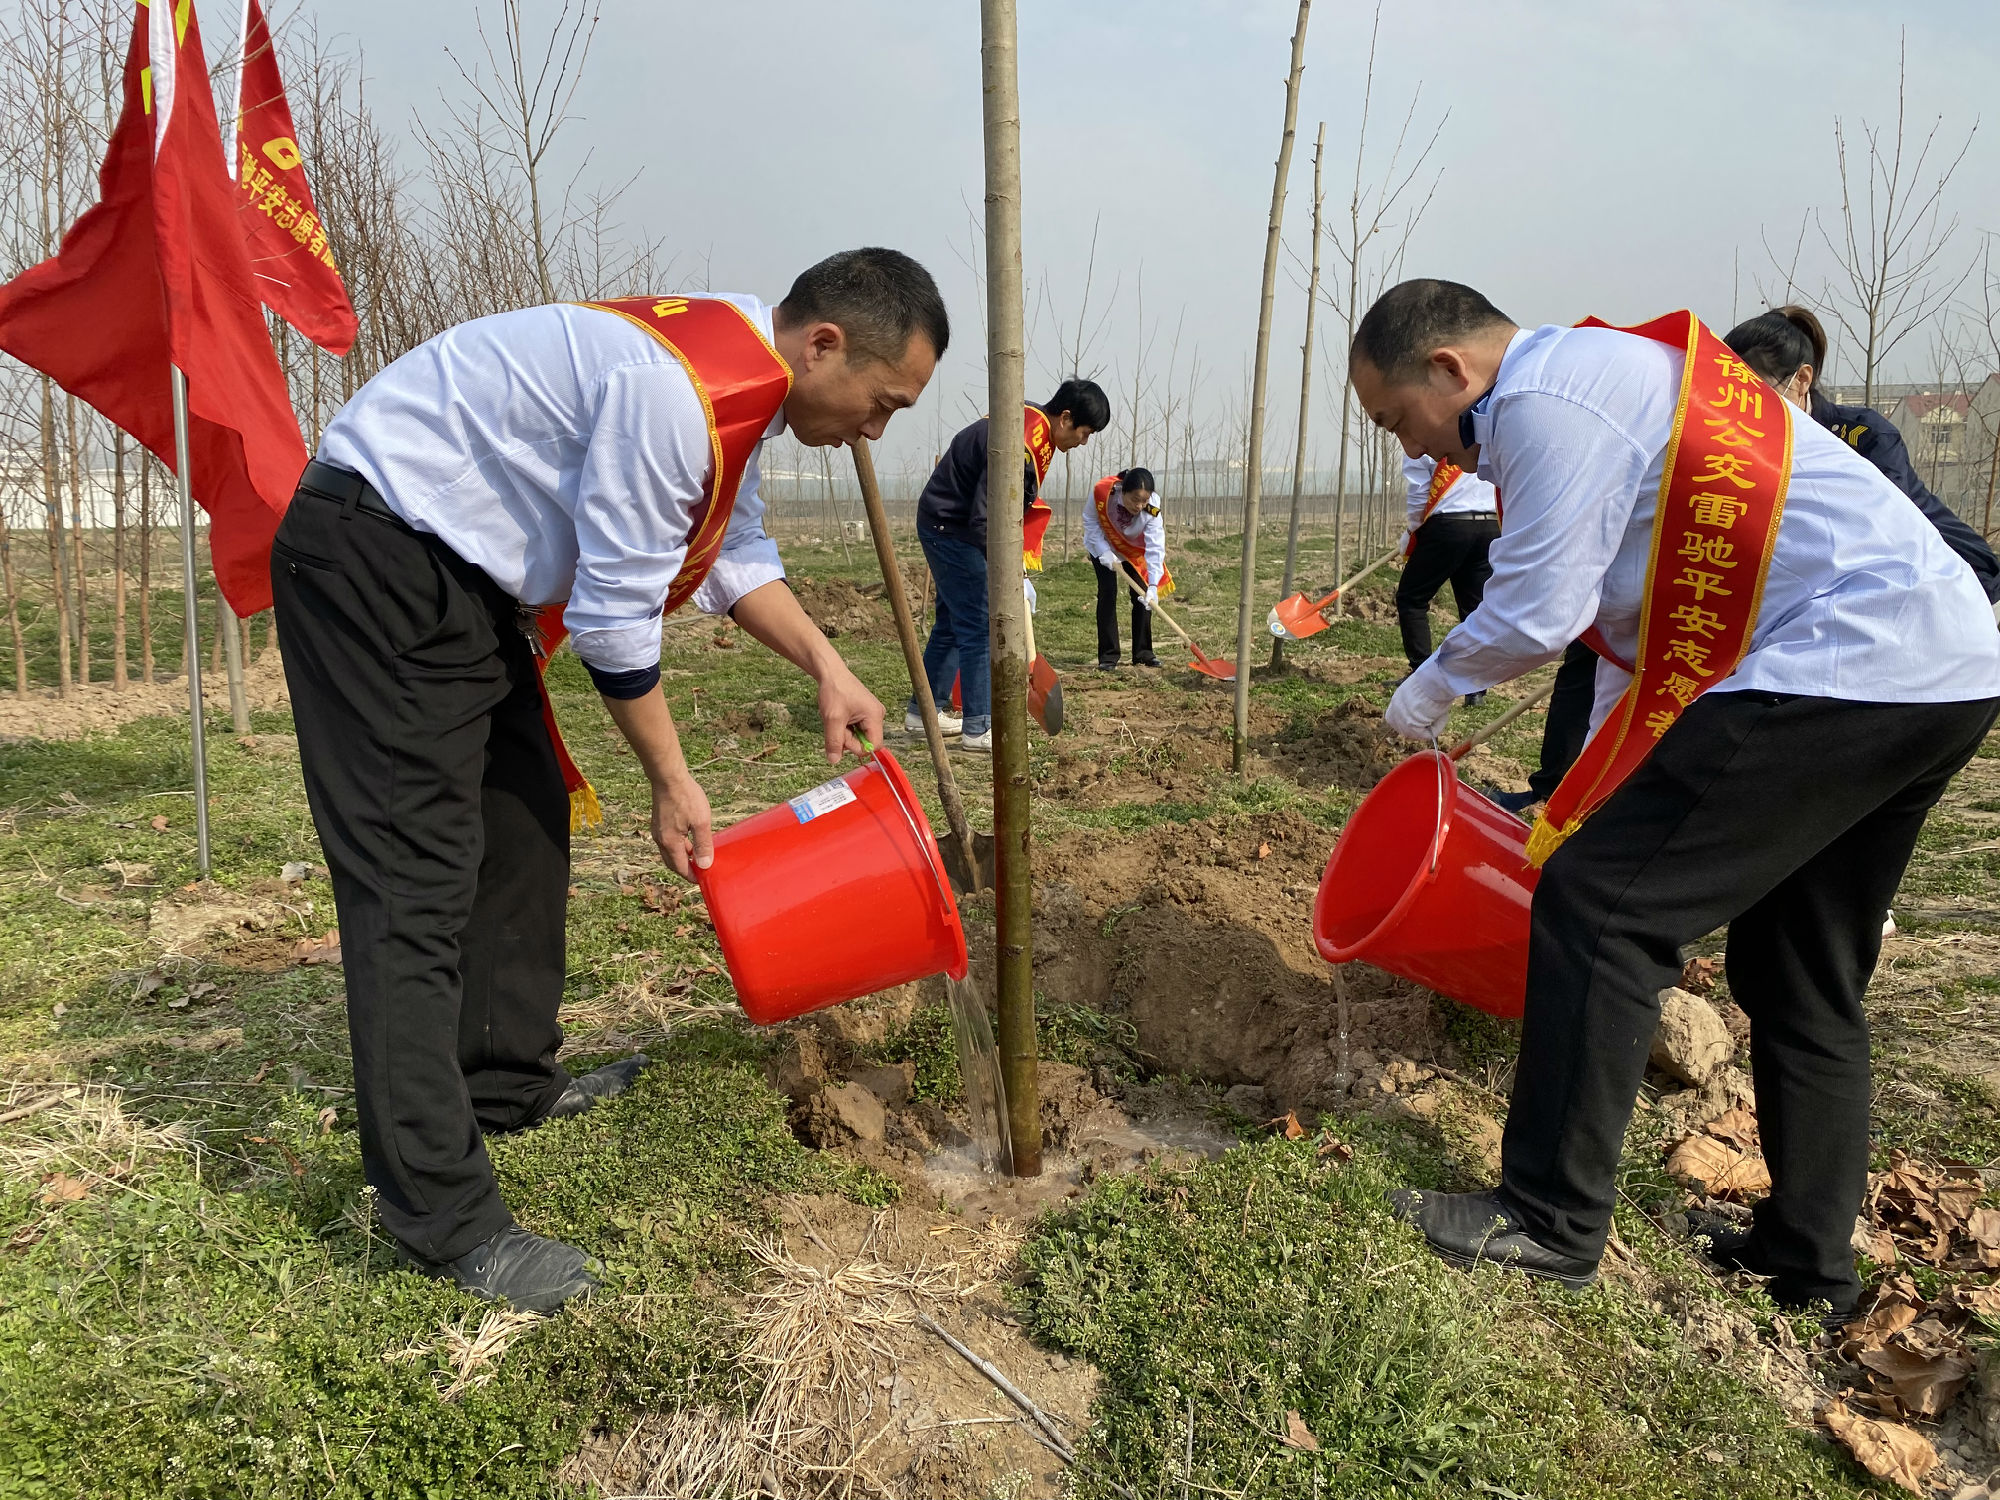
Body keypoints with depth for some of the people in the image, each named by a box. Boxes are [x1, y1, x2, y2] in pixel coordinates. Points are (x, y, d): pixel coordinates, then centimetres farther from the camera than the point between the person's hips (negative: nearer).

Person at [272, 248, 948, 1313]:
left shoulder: (741, 378, 4)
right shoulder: (673, 389, -28)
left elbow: (737, 553, 16)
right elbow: (615, 615, -22)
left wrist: (827, 670, 6)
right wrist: (673, 785, -10)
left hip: (463, 571, 11)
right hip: (375, 554, -11)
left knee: (527, 825, 15)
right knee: (420, 879, -11)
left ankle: (509, 1085, 31)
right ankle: (442, 1218, -3)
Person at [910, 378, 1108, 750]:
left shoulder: (1035, 424, 3)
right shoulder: (1019, 447, -29)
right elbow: (983, 521, -29)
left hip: (951, 527, 10)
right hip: (949, 528, -10)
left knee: (952, 622, 16)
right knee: (980, 626, -9)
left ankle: (922, 712, 26)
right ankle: (977, 729, -4)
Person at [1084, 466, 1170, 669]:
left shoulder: (1152, 508, -34)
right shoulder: (1101, 491, -36)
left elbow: (1155, 548, -38)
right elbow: (1091, 523, -18)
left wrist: (1153, 586, -47)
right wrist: (1105, 553, -28)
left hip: (1135, 549, 1)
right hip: (1103, 546, -1)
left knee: (1143, 596, -4)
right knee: (1108, 592, -13)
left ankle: (1142, 653, 11)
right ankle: (1107, 657, -8)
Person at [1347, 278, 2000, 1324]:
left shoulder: (1545, 393, -11)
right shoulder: (1594, 374, 22)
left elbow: (1535, 612, -14)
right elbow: (1635, 619, 25)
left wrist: (1428, 692, 6)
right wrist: (1593, 803, 26)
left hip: (1839, 668, -11)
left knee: (1597, 904, -7)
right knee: (1805, 981, 17)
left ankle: (1551, 1224, 3)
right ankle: (1806, 1267, 29)